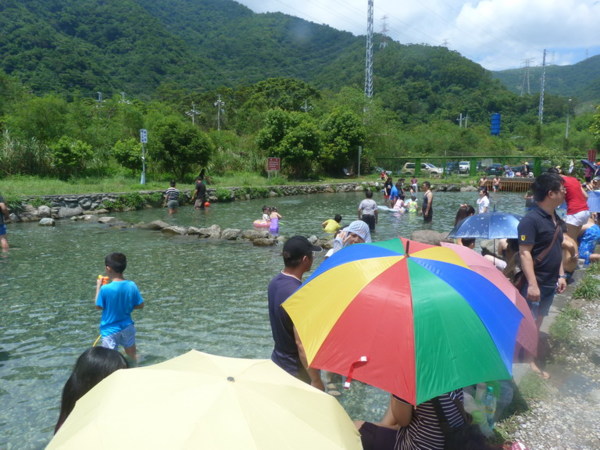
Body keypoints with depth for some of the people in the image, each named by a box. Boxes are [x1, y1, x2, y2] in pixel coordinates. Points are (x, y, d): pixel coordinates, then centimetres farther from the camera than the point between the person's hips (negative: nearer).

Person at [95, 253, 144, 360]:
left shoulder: (105, 288, -23)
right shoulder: (132, 286, -10)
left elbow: (98, 306, -7)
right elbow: (140, 305, -1)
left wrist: (98, 287, -1)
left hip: (110, 330, -4)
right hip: (127, 327, 4)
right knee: (132, 356, 22)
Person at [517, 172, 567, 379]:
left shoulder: (556, 219, 9)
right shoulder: (531, 220, -19)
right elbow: (524, 253, -23)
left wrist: (561, 275, 15)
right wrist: (532, 283, -26)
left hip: (550, 283, 8)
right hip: (534, 284, -8)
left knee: (537, 323, 17)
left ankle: (531, 360, 28)